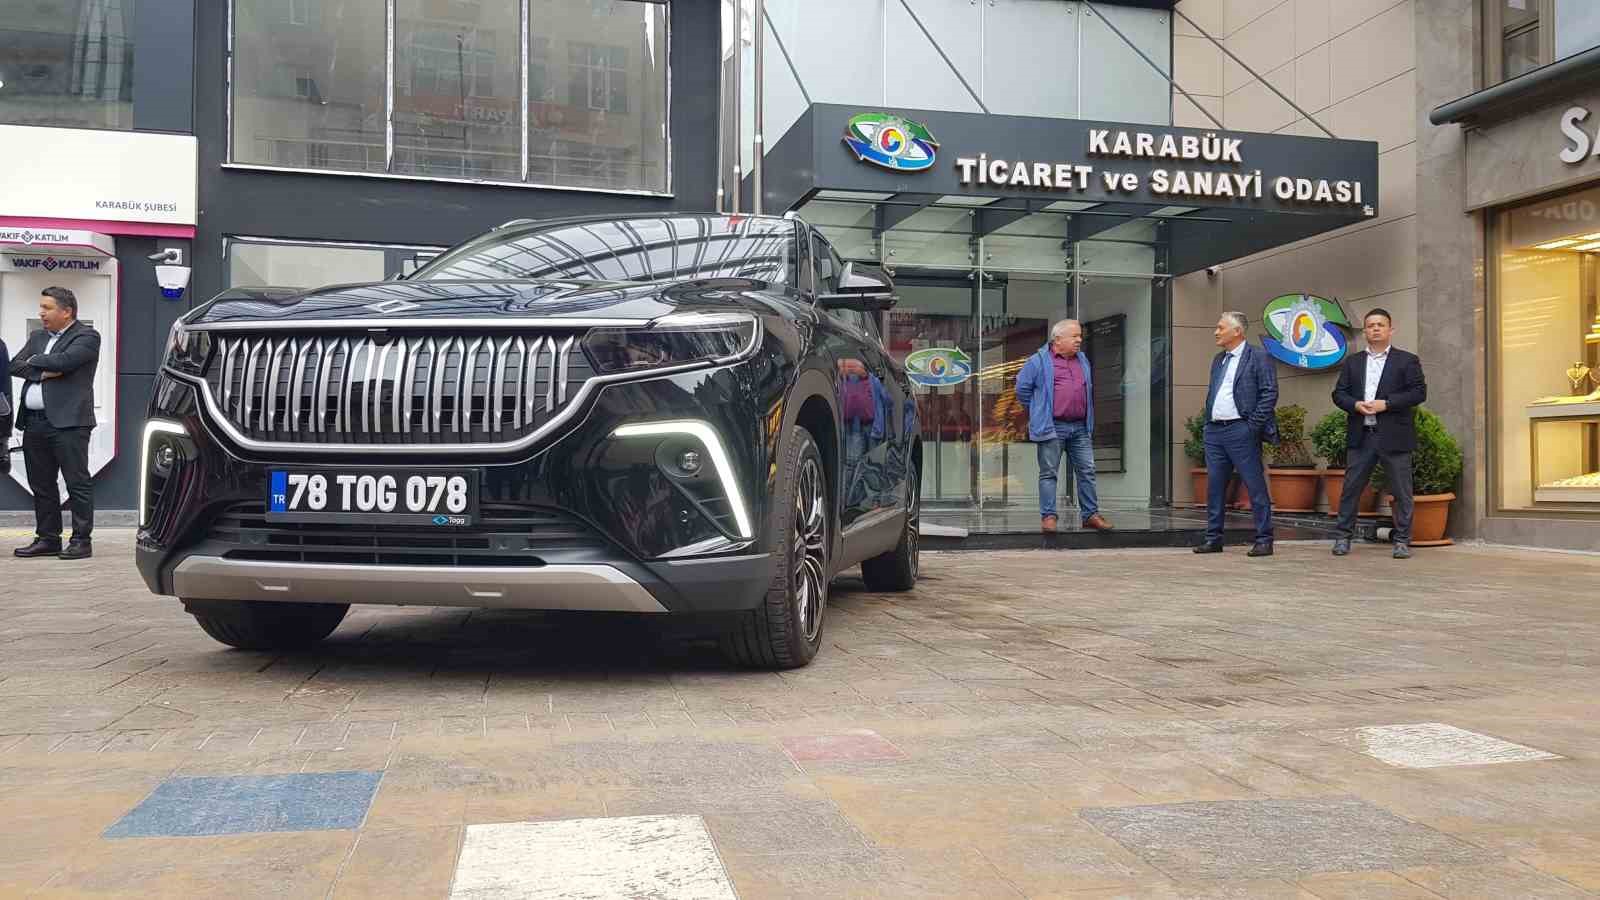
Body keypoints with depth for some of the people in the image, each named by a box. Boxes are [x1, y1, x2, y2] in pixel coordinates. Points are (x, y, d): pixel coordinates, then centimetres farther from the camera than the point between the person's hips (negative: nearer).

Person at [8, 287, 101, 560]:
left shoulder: (87, 337, -2)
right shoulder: (37, 337, 20)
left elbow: (64, 361, -17)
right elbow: (14, 366, 9)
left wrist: (35, 361, 0)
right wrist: (43, 373, -8)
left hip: (68, 422, -7)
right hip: (34, 422, 8)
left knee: (77, 483, -3)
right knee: (41, 485, 11)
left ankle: (81, 540, 1)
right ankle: (47, 539, 19)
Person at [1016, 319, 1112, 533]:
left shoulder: (1083, 361, 16)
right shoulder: (1039, 361, -2)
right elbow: (1022, 388, 3)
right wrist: (1037, 411, 7)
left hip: (1080, 428, 5)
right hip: (1052, 427, -5)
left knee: (1087, 471, 4)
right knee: (1048, 474, -1)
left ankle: (1091, 514, 11)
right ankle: (1048, 517, 2)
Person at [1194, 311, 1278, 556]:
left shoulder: (1258, 358, -3)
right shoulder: (1218, 360, 18)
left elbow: (1270, 394, -9)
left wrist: (1252, 426, -13)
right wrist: (1208, 422, 13)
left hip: (1240, 431, -7)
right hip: (1214, 431, 7)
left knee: (1255, 487, -3)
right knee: (1214, 487, 8)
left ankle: (1264, 540, 2)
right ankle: (1213, 539, 15)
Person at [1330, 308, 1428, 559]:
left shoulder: (1407, 360, 5)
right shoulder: (1352, 362, 15)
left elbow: (1419, 392, -4)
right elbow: (1339, 394, 10)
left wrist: (1385, 404, -14)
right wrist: (1356, 405, -11)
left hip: (1394, 436, -2)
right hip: (1361, 436, 3)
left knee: (1401, 491, 1)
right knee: (1351, 488, 3)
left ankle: (1402, 541, 8)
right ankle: (1342, 536, 10)